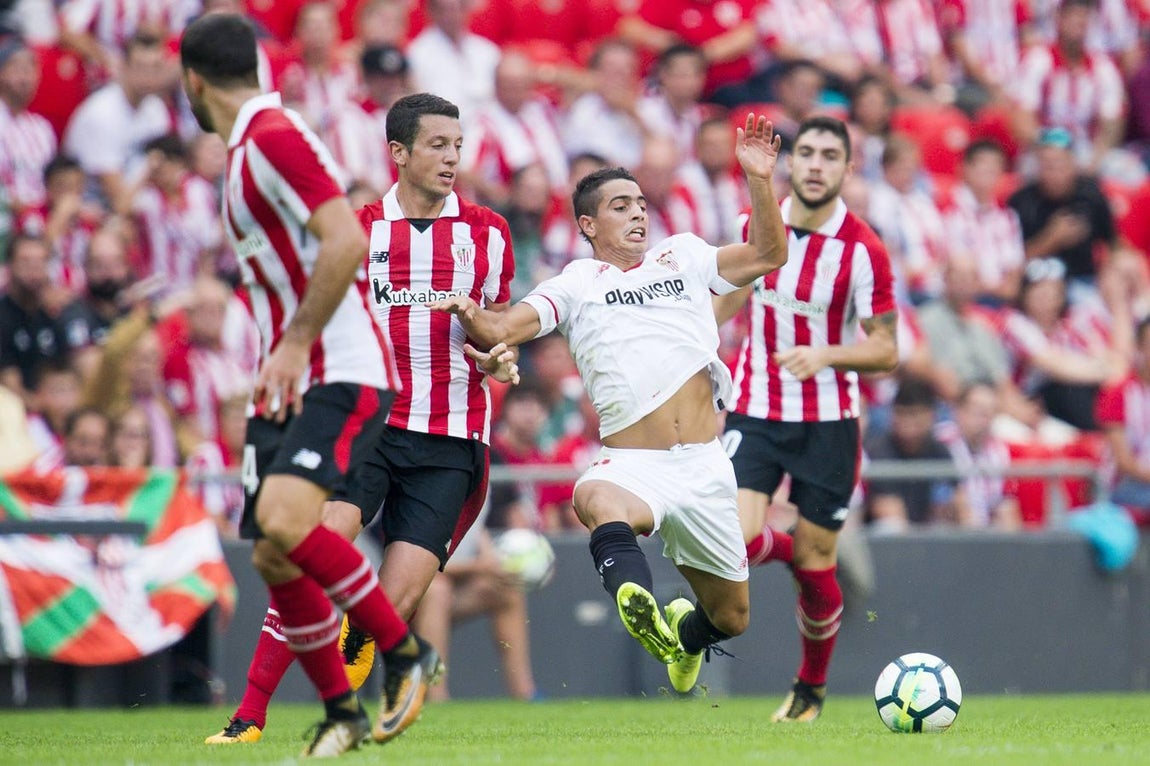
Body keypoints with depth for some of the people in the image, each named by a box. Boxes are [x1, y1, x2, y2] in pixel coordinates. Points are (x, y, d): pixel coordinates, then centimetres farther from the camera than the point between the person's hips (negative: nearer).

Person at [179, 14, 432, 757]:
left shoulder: (275, 138, -12)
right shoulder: (250, 148, 19)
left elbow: (346, 242, -24)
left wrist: (296, 344, -23)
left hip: (340, 375, -10)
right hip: (287, 386, 10)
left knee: (283, 519, -27)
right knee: (274, 558, 5)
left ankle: (409, 654, -15)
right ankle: (342, 712, 15)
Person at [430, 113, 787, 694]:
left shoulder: (683, 258, 15)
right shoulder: (577, 284, 9)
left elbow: (767, 255, 7)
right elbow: (503, 329, -2)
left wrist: (759, 180, -6)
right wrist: (471, 316, -24)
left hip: (703, 466, 3)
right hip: (631, 465, -3)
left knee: (732, 618, 12)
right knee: (599, 502, -42)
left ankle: (684, 630, 48)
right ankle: (643, 614, -67)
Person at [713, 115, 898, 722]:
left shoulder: (864, 250, -11)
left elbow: (886, 351, -9)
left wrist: (824, 355, -26)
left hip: (827, 422, -2)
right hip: (754, 413, 2)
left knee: (815, 569, 2)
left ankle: (812, 688, 27)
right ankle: (785, 549, 21)